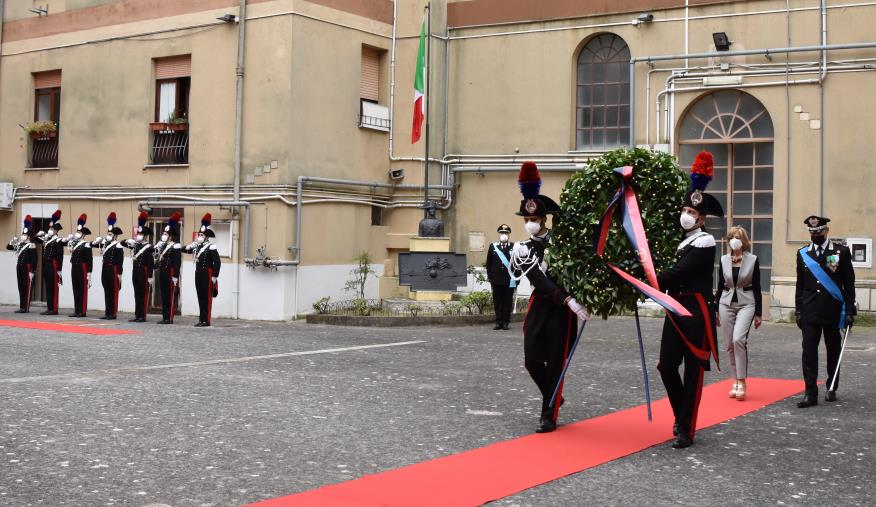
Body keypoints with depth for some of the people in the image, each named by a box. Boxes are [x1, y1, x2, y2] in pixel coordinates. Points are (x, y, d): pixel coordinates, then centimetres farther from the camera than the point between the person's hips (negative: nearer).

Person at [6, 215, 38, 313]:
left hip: (27, 269, -8)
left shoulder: (31, 246, -9)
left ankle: (26, 307, -1)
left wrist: (32, 271, -16)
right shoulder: (19, 244, 13)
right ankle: (22, 306, 14)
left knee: (26, 288, -4)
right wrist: (12, 241, 1)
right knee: (20, 288, 9)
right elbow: (8, 247, 22)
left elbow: (34, 260, -13)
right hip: (19, 269, 8)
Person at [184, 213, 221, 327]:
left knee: (207, 298, -4)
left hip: (207, 275, -7)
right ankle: (201, 319, 15)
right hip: (198, 274, 7)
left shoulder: (211, 247, -9)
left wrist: (214, 276, -15)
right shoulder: (197, 246, 13)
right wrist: (192, 245, -4)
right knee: (200, 297, 9)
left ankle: (206, 320, -1)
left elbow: (217, 263, -13)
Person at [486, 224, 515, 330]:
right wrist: (490, 277, 5)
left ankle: (505, 322, 9)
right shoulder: (493, 246, 7)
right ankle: (499, 322, 9)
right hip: (497, 280, 1)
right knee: (497, 302, 4)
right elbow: (489, 263, 10)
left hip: (509, 280, -1)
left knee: (508, 302, 2)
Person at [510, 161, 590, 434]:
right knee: (532, 360, -1)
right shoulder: (522, 249, -2)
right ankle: (553, 398, 28)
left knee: (555, 362, -1)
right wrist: (569, 300, -25)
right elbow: (541, 281, -14)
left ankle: (549, 415, 8)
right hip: (540, 306, 1)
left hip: (563, 308, -1)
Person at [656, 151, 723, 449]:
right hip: (675, 310, 7)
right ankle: (682, 416, 25)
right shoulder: (678, 240, 15)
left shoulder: (704, 242, -10)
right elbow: (672, 273, 12)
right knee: (666, 366, 5)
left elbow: (678, 273, -18)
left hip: (696, 313, -7)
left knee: (692, 371, 0)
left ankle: (686, 430, 5)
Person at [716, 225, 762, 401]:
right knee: (730, 344, 4)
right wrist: (715, 310, 11)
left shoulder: (753, 260, -2)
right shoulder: (724, 260, 5)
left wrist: (758, 313, 0)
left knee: (739, 339, -21)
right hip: (727, 303, 4)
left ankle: (742, 382, -14)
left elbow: (756, 287, 0)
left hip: (746, 303, -3)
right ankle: (735, 381, 14)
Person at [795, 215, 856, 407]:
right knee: (809, 351, -6)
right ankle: (811, 393, -7)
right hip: (810, 312, 1)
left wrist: (850, 311, -6)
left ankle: (831, 389, 25)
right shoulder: (803, 254, 7)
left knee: (833, 350, 11)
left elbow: (849, 284, -1)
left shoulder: (841, 251, -1)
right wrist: (798, 311, 7)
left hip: (833, 311, -1)